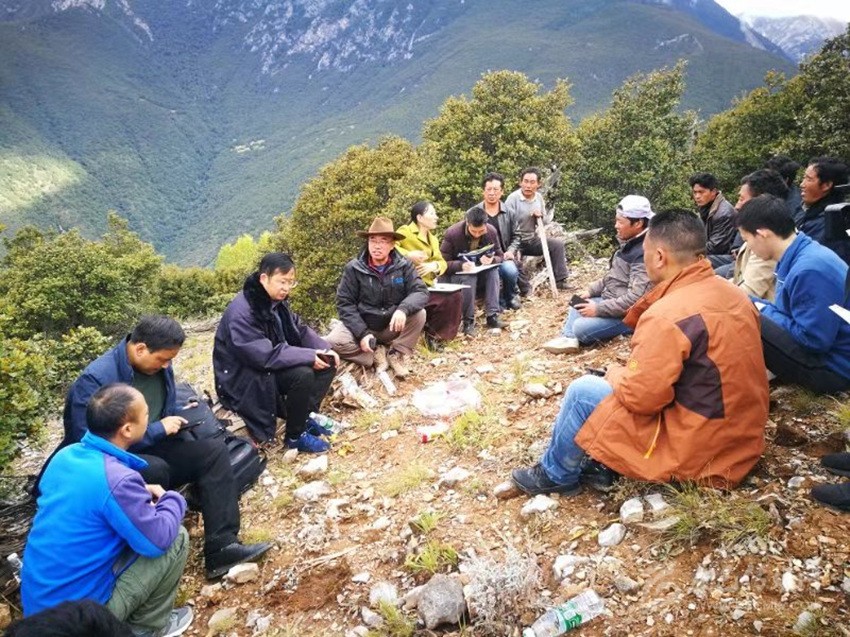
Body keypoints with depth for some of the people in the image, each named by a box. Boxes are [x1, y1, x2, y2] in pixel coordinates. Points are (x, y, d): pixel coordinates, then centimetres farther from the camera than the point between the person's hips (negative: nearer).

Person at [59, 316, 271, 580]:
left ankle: (222, 547, -20)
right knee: (155, 470, -37)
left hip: (152, 451, 7)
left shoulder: (160, 366, 0)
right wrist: (158, 429, -23)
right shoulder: (95, 380, -22)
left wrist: (178, 419, -6)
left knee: (214, 450, -14)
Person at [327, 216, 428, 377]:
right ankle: (376, 355, -5)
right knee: (334, 341, -27)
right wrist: (362, 333, -24)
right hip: (362, 326, -1)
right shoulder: (353, 268, -11)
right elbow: (345, 303, -12)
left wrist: (403, 309, -38)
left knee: (419, 314, -25)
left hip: (393, 327, 1)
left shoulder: (404, 266, -7)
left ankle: (396, 354, -4)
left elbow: (420, 291, -17)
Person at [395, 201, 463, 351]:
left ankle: (434, 333, -1)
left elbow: (442, 262, 12)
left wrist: (434, 266, -10)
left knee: (456, 296, -16)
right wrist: (408, 255, -26)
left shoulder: (433, 239, 21)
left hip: (428, 286, 8)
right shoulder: (405, 232, -5)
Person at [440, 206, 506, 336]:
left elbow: (499, 256, -1)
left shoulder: (492, 231, -11)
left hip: (482, 273, 4)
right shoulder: (452, 234, -21)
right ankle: (468, 321, -24)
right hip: (457, 274, -3)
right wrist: (461, 266, -36)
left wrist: (491, 260, -26)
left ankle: (492, 316, -27)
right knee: (469, 278, -36)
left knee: (493, 271, -28)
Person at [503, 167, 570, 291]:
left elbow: (546, 222, 13)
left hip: (532, 240, 6)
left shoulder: (539, 198, 2)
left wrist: (541, 216, -12)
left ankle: (560, 280, 0)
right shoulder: (513, 198, -16)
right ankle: (522, 286, -14)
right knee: (510, 256, -34)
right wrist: (514, 248, -29)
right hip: (515, 240, -6)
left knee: (558, 244, -7)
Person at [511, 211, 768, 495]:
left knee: (583, 391, -1)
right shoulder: (732, 294, 3)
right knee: (619, 379, 19)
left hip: (699, 449, -9)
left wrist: (614, 373, 0)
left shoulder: (668, 315, -25)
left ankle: (556, 474, 20)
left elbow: (640, 396, -22)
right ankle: (601, 465, 22)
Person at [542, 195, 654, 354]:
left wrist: (599, 309, -24)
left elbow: (635, 298, -30)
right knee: (577, 305, 18)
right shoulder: (629, 243, 6)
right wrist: (590, 291, 9)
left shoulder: (643, 253, -25)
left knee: (581, 327, -24)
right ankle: (568, 338, -2)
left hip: (627, 314, -10)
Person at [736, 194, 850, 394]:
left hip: (832, 368, -10)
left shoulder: (810, 270, -26)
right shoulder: (799, 257, 4)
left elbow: (812, 340, -25)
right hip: (819, 352, 10)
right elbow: (789, 313, 14)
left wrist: (765, 311, -13)